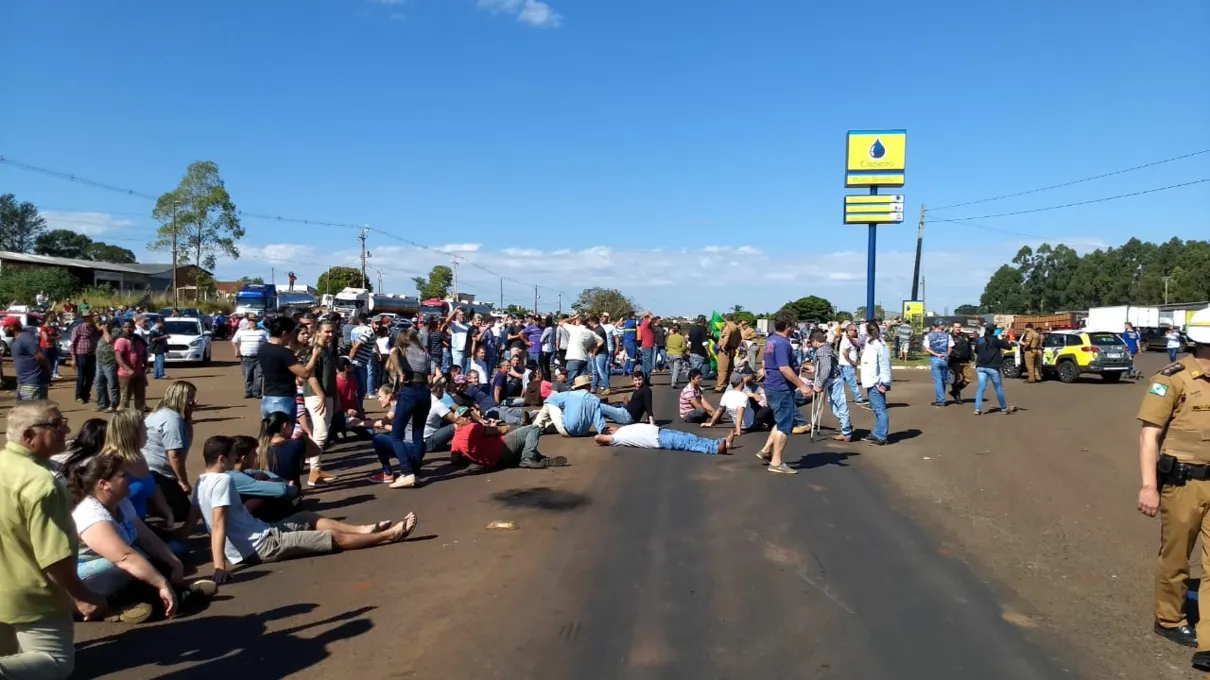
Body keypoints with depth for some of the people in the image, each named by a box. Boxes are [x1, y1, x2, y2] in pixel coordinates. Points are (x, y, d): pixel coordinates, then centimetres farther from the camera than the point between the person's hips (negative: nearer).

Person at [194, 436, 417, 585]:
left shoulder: (202, 482, 8)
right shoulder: (223, 480, -20)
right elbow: (219, 524, -29)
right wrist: (220, 566, -35)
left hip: (255, 536, 10)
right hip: (262, 545, -10)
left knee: (308, 518, 20)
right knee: (334, 537, -2)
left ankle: (364, 529, 21)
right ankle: (389, 535, 8)